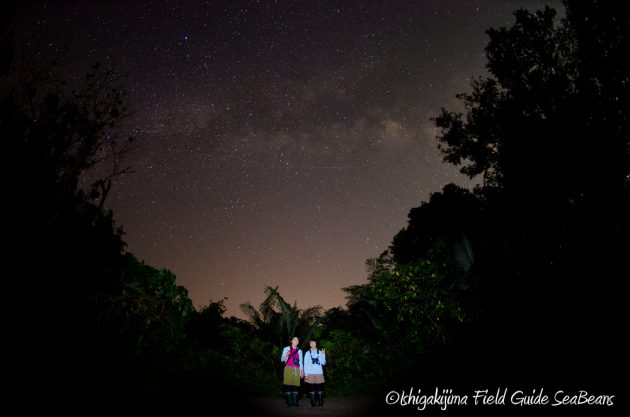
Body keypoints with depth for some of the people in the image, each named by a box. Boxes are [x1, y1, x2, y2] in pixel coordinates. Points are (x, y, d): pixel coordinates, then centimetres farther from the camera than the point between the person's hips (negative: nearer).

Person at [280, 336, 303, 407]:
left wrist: (302, 371, 10)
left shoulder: (299, 351, 17)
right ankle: (289, 402, -6)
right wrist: (286, 355, -15)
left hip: (296, 370, 2)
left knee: (296, 385, -6)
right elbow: (282, 359, 5)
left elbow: (300, 362, 18)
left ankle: (295, 402, -3)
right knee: (288, 385, -9)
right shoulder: (286, 349, 9)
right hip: (288, 369, -2)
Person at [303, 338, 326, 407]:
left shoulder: (320, 352, 8)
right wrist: (306, 374, -3)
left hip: (319, 373, 1)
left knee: (320, 388, -2)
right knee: (311, 388, -2)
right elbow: (305, 364, 4)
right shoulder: (307, 353, 6)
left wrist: (323, 355, -11)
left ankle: (320, 402, 6)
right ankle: (313, 402, 7)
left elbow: (323, 363, 3)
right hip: (310, 373, 0)